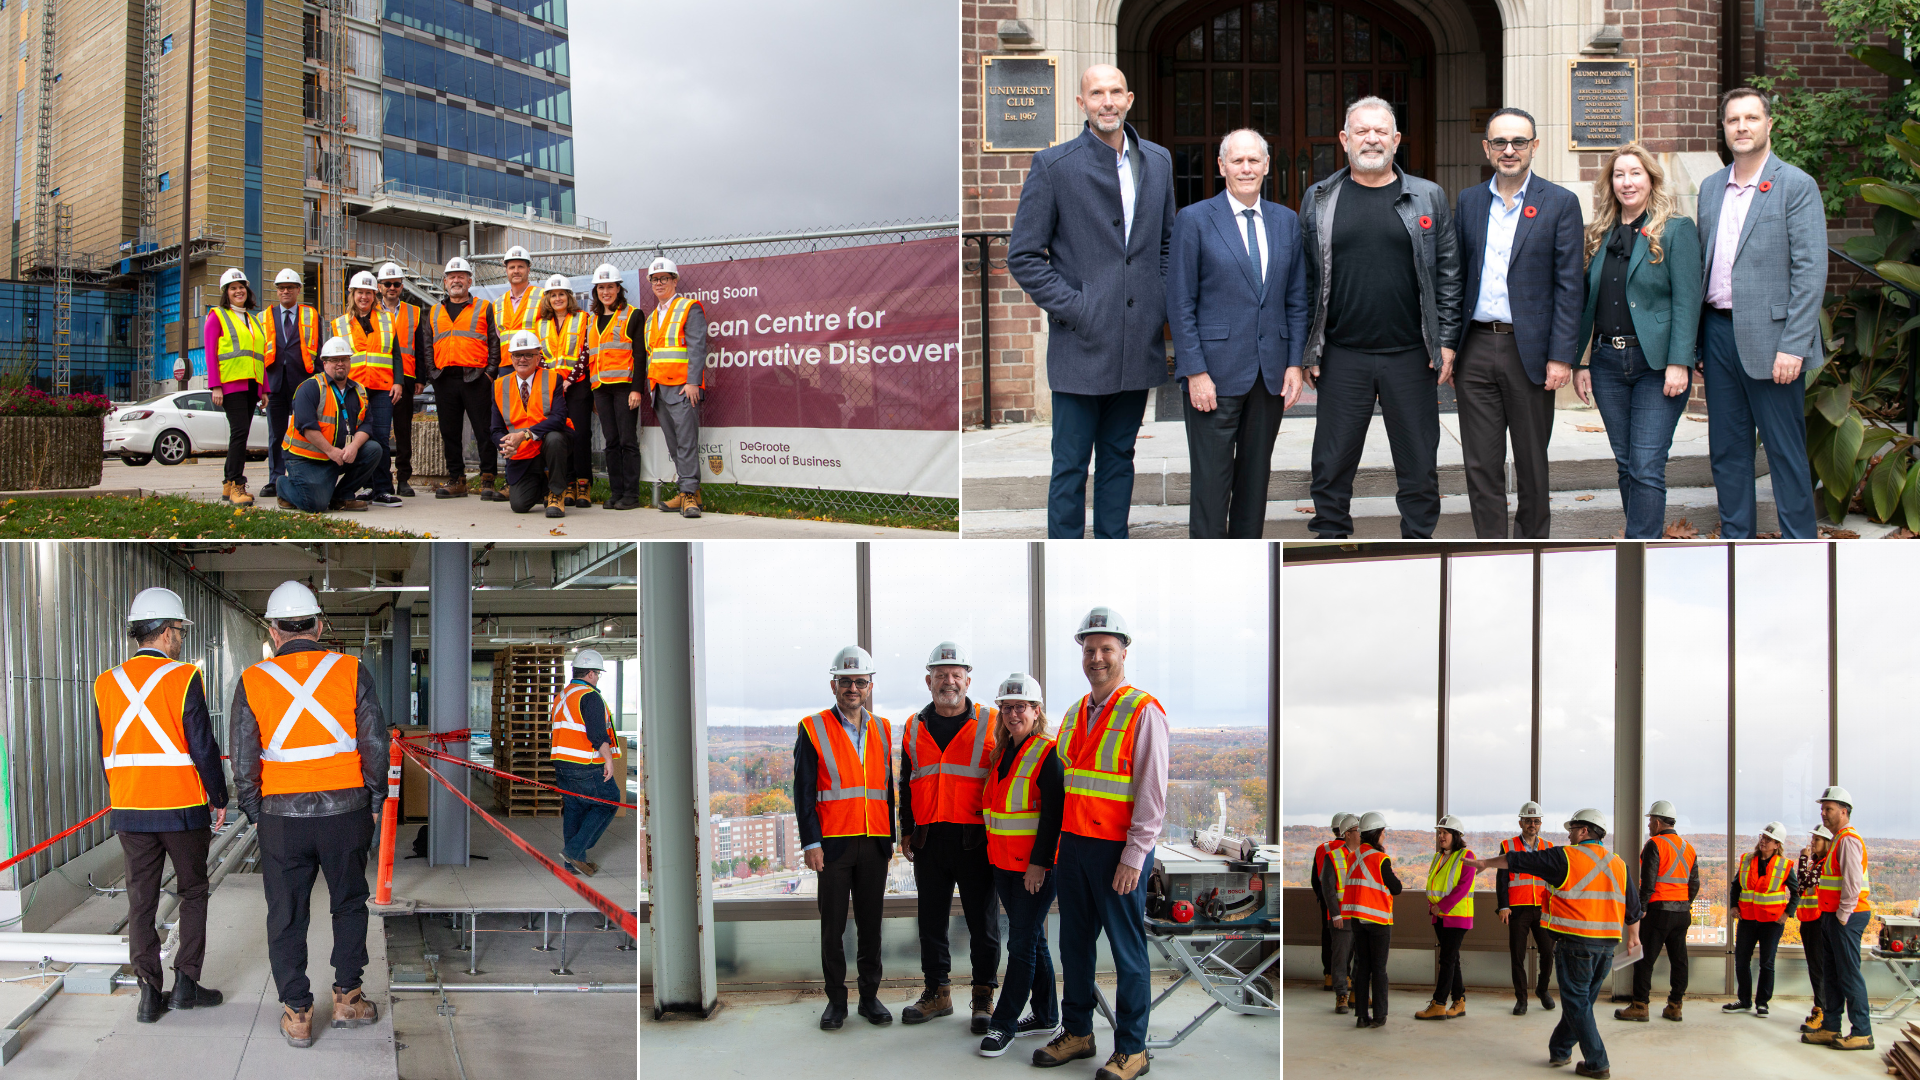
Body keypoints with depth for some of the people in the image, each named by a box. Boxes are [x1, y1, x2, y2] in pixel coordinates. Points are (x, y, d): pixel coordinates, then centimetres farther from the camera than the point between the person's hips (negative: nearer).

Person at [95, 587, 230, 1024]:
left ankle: (150, 994, 9)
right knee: (192, 893, 11)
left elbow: (106, 754, 10)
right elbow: (203, 746, -11)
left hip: (128, 810, 4)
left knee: (141, 899, 8)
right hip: (183, 808, -4)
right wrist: (218, 799, 0)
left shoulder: (107, 684, 5)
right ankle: (185, 984, 10)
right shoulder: (183, 679, -10)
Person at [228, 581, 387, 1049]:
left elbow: (243, 761, -1)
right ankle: (347, 997, 19)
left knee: (286, 915, 10)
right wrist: (374, 802, 9)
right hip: (346, 812, 0)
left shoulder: (252, 681, -2)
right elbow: (376, 747, -2)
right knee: (349, 904, 18)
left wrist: (254, 812, 10)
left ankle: (297, 1014, 14)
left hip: (282, 817, 0)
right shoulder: (353, 672, -3)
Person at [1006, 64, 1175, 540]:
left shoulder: (1158, 161, 9)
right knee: (1070, 466, 1)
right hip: (1081, 344, -4)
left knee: (1119, 457, 14)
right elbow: (1023, 256, -6)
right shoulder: (1053, 165, -6)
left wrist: (1160, 301, 6)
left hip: (1138, 343, 5)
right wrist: (1073, 309, -11)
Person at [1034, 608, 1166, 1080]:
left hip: (1119, 850, -7)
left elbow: (1152, 792, -13)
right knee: (1075, 942, 14)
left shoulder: (1143, 712, -9)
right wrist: (1059, 844, 13)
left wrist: (1134, 857, -16)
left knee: (1127, 949, 0)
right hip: (1073, 845, 7)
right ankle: (1076, 1033, 27)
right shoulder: (1075, 714, 14)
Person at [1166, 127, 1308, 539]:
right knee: (1212, 480, -2)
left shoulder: (1286, 222, 11)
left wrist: (1294, 363, 4)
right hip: (1215, 373, -4)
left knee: (1256, 477, 11)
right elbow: (1180, 304, -5)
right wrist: (1195, 372, -11)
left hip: (1270, 374, 4)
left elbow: (1296, 300, 13)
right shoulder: (1194, 220, -2)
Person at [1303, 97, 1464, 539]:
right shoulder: (1318, 200, 6)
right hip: (1342, 357, 0)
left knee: (1419, 466, 7)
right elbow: (1304, 280, 7)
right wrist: (1306, 350, 1)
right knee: (1331, 467, 5)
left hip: (1411, 355, 0)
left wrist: (1446, 343, -1)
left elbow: (1448, 275, 6)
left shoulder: (1428, 197, 6)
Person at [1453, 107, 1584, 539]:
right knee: (1481, 467, 5)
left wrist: (1561, 356, -11)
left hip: (1528, 350, -3)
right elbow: (1455, 276, 12)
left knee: (1532, 466, 8)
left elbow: (1569, 286, -4)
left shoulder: (1560, 203, -1)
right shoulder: (1469, 201, 10)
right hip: (1476, 348, 3)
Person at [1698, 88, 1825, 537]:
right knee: (1727, 449, 11)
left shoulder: (1796, 186, -5)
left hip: (1769, 337, -5)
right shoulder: (1710, 188, 13)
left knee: (1785, 451, 0)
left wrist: (1793, 346, -16)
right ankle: (1736, 543, 21)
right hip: (1718, 332, 6)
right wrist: (1694, 342, 10)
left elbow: (1811, 273, -10)